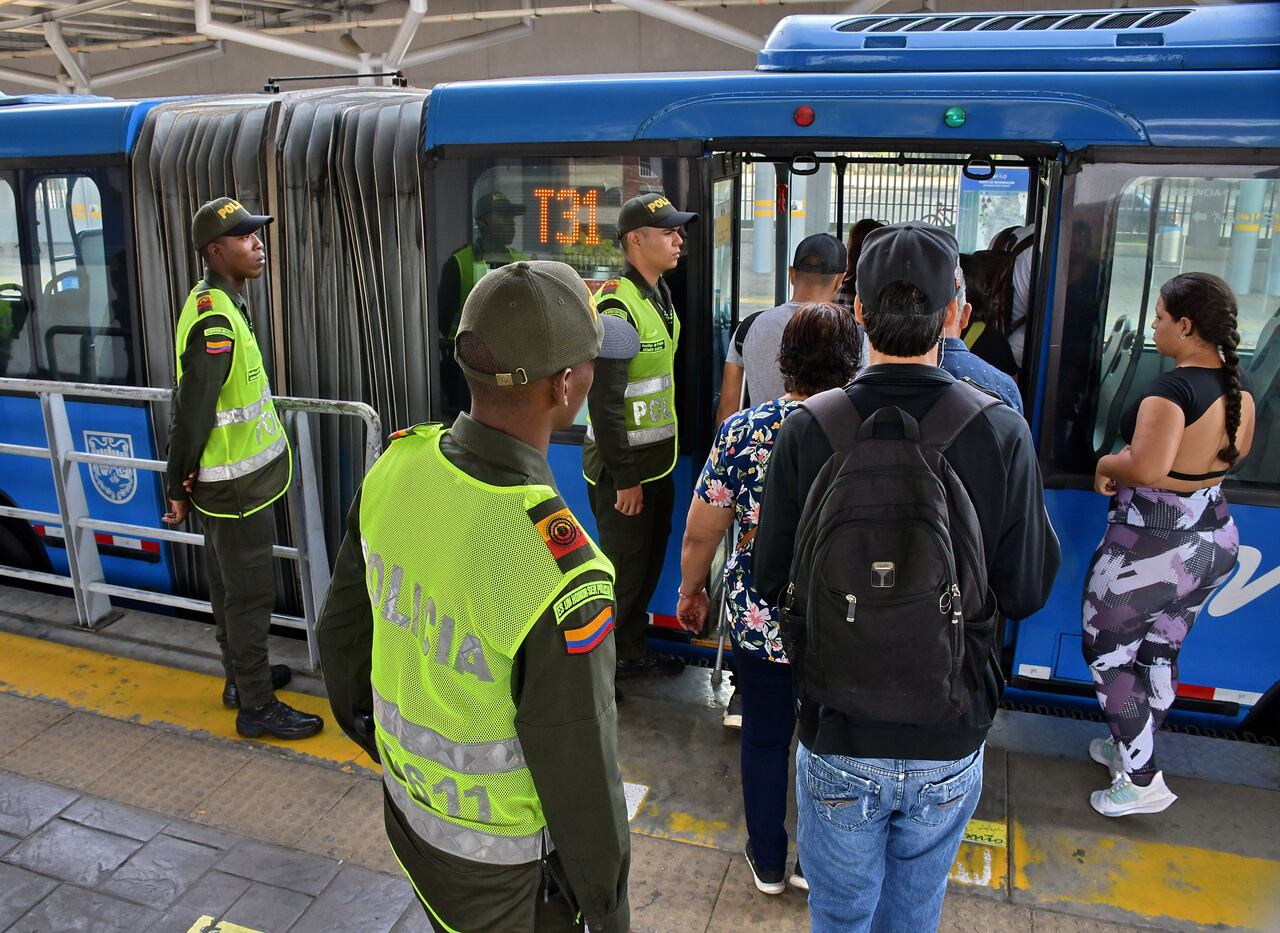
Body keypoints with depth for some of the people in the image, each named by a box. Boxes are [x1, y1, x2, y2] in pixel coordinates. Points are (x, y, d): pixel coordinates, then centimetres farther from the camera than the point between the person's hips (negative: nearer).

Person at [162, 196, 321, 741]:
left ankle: (242, 676, 37)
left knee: (229, 586, 21)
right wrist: (179, 488, -14)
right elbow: (191, 411, -23)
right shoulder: (216, 320, -23)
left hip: (226, 479, 10)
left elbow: (196, 405, 14)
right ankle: (256, 707, 14)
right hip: (237, 485, -10)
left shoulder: (213, 302, 9)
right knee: (249, 596, 1)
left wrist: (185, 481, 18)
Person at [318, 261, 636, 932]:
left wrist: (365, 725, 20)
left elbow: (342, 631, 0)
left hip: (408, 807, 6)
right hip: (501, 866, -6)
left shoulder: (397, 468, -16)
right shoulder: (559, 574, -37)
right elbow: (581, 779, -25)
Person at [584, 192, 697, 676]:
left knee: (651, 561, 19)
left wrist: (672, 446, 17)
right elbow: (604, 399, -23)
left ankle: (634, 649, 36)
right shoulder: (617, 305, -21)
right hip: (622, 461, -9)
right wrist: (624, 477, -21)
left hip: (658, 457, 9)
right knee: (623, 565, 4)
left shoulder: (660, 295, 9)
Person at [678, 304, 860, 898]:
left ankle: (768, 863, 39)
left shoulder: (740, 431, -15)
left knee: (764, 739, 20)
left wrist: (691, 590, 10)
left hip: (759, 621, 0)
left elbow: (700, 535, -8)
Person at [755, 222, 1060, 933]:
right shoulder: (1002, 433, -15)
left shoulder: (806, 432, -17)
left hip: (838, 740, -1)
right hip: (951, 744, 1)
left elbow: (771, 583, -8)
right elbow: (1027, 592, -8)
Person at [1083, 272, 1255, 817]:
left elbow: (1145, 468, -36)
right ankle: (1131, 749, 39)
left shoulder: (1172, 389, -26)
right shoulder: (1238, 386, 1)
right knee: (1161, 652, 22)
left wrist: (1105, 465, -17)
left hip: (1151, 548, -8)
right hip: (1214, 539, 9)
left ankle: (1142, 780, 15)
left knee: (1108, 652, 8)